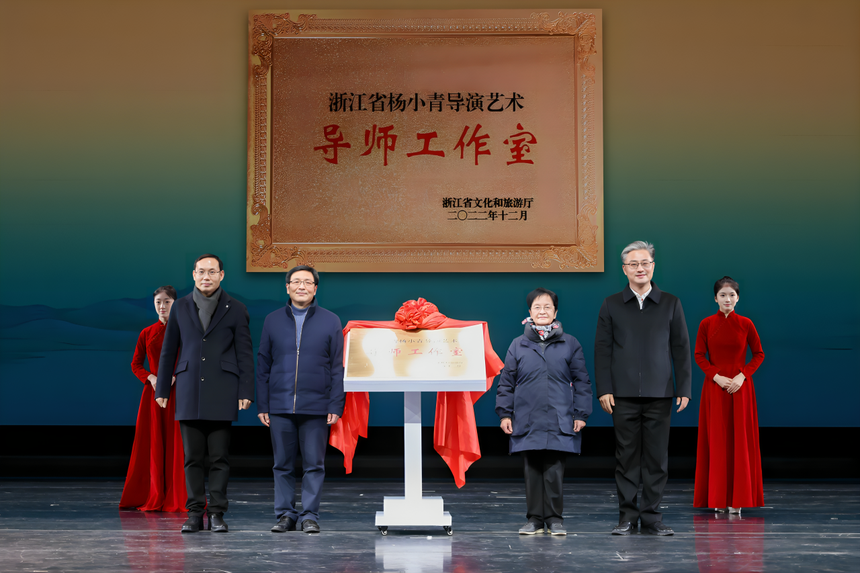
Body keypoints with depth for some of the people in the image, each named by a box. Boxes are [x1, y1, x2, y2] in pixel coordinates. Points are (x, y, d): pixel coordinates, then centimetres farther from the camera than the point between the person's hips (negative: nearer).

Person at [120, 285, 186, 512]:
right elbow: (136, 364, 9)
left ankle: (178, 499, 1)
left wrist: (174, 377, -15)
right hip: (153, 393, 2)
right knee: (153, 445, 2)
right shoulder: (147, 333, 9)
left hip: (178, 393, -2)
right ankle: (154, 499, 8)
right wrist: (151, 378, -9)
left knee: (177, 444, -4)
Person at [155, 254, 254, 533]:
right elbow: (169, 350, 13)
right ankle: (194, 513, 9)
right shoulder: (180, 307, 10)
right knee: (192, 456, 3)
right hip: (189, 390, 2)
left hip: (222, 392, -2)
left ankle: (217, 513, 6)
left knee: (219, 456, -1)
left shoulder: (235, 309, 4)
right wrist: (161, 388, 10)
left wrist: (246, 392, -4)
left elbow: (245, 353, 3)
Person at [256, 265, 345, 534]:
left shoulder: (330, 321, 5)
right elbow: (263, 365, 10)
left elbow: (338, 367, 3)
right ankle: (285, 514, 15)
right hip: (280, 407, 2)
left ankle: (310, 516, 9)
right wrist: (262, 405, 3)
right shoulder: (272, 320, 10)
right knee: (283, 464, 6)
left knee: (314, 464, 1)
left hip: (316, 407, -1)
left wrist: (336, 406, -5)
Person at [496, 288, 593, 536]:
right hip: (527, 422, 1)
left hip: (559, 422, -1)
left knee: (554, 471, -3)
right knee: (532, 470, 4)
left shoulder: (570, 344, 6)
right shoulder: (518, 345, 9)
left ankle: (555, 519, 8)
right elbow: (506, 382, 11)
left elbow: (581, 382, 7)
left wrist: (581, 414, 2)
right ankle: (534, 519, 13)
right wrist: (505, 413, 5)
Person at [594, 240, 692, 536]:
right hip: (624, 395, 0)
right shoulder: (611, 305, 8)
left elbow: (681, 349, 8)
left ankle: (652, 517, 8)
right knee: (626, 457, 2)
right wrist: (604, 389, -3)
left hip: (659, 393, 0)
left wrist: (684, 388, 1)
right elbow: (602, 349, 5)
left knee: (657, 458, 0)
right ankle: (627, 517, 9)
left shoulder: (670, 304, 8)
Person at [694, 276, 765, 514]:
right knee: (716, 439, 1)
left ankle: (738, 498, 4)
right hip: (714, 387, 0)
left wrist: (742, 376, -10)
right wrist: (717, 377, -12)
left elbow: (759, 354, 3)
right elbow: (699, 355, 1)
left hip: (740, 387, 0)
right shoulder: (706, 324, 1)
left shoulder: (746, 324, 0)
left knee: (740, 439, 0)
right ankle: (718, 497, 7)